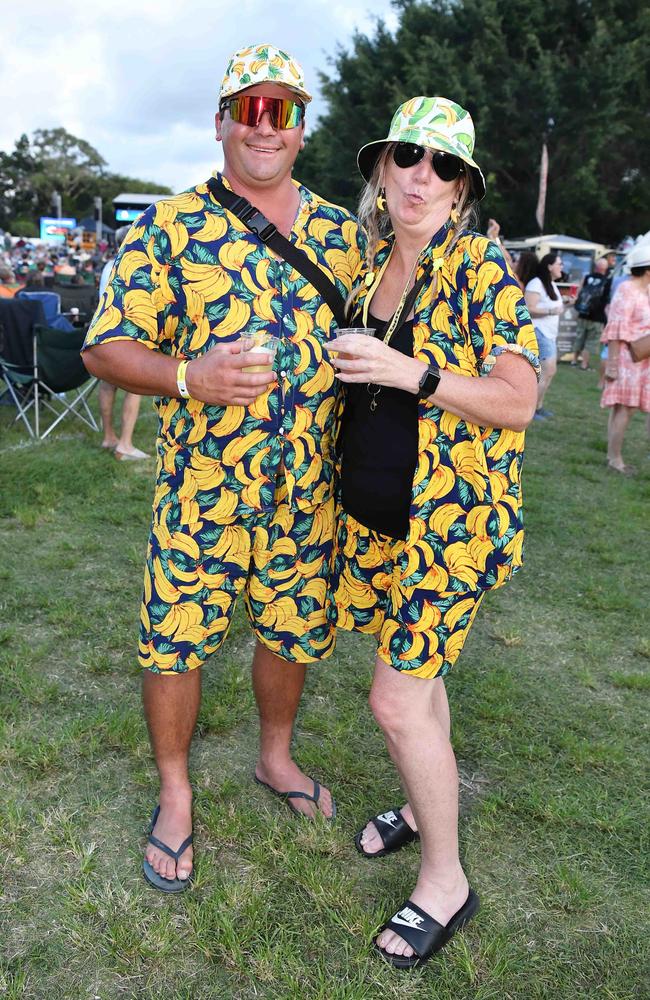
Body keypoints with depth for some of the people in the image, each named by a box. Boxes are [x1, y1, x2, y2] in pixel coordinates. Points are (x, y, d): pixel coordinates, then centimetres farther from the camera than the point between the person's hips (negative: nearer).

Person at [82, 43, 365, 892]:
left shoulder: (344, 233, 6)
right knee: (176, 643, 6)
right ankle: (175, 794, 32)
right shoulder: (170, 228, -4)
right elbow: (105, 347, -6)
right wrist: (186, 376, -25)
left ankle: (275, 756, 44)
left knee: (294, 632, 17)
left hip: (309, 493, 3)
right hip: (201, 492, -3)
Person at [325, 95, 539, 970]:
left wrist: (410, 373, -24)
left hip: (452, 518, -7)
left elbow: (517, 403, -18)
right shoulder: (369, 263, 9)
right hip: (376, 511, 7)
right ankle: (425, 803, 43)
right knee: (417, 667, 20)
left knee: (398, 698, -4)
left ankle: (445, 881, 17)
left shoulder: (482, 270, -12)